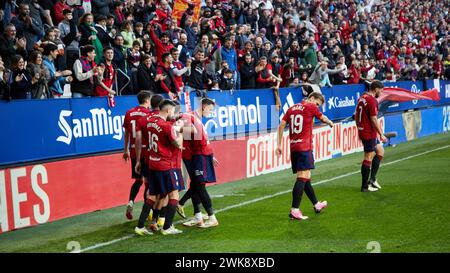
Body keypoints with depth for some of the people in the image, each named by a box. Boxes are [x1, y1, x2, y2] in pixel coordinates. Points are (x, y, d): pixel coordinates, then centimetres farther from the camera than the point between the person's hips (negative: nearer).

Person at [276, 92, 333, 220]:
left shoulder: (292, 108, 14)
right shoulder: (310, 107, -2)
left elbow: (281, 125, 8)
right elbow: (323, 119, 13)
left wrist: (279, 145, 9)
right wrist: (331, 123, 35)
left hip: (293, 147, 8)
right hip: (304, 147, -8)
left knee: (305, 177, 16)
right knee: (303, 177, -10)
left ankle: (316, 205, 30)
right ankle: (294, 210, -18)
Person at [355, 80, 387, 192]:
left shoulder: (362, 98, 10)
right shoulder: (372, 101, -18)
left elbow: (356, 116, 17)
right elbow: (374, 120, -20)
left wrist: (360, 129, 24)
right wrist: (381, 134, -14)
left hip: (362, 131, 10)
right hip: (369, 133, -10)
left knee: (380, 151, 18)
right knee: (368, 158, -2)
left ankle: (372, 179, 17)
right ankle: (365, 186, 4)